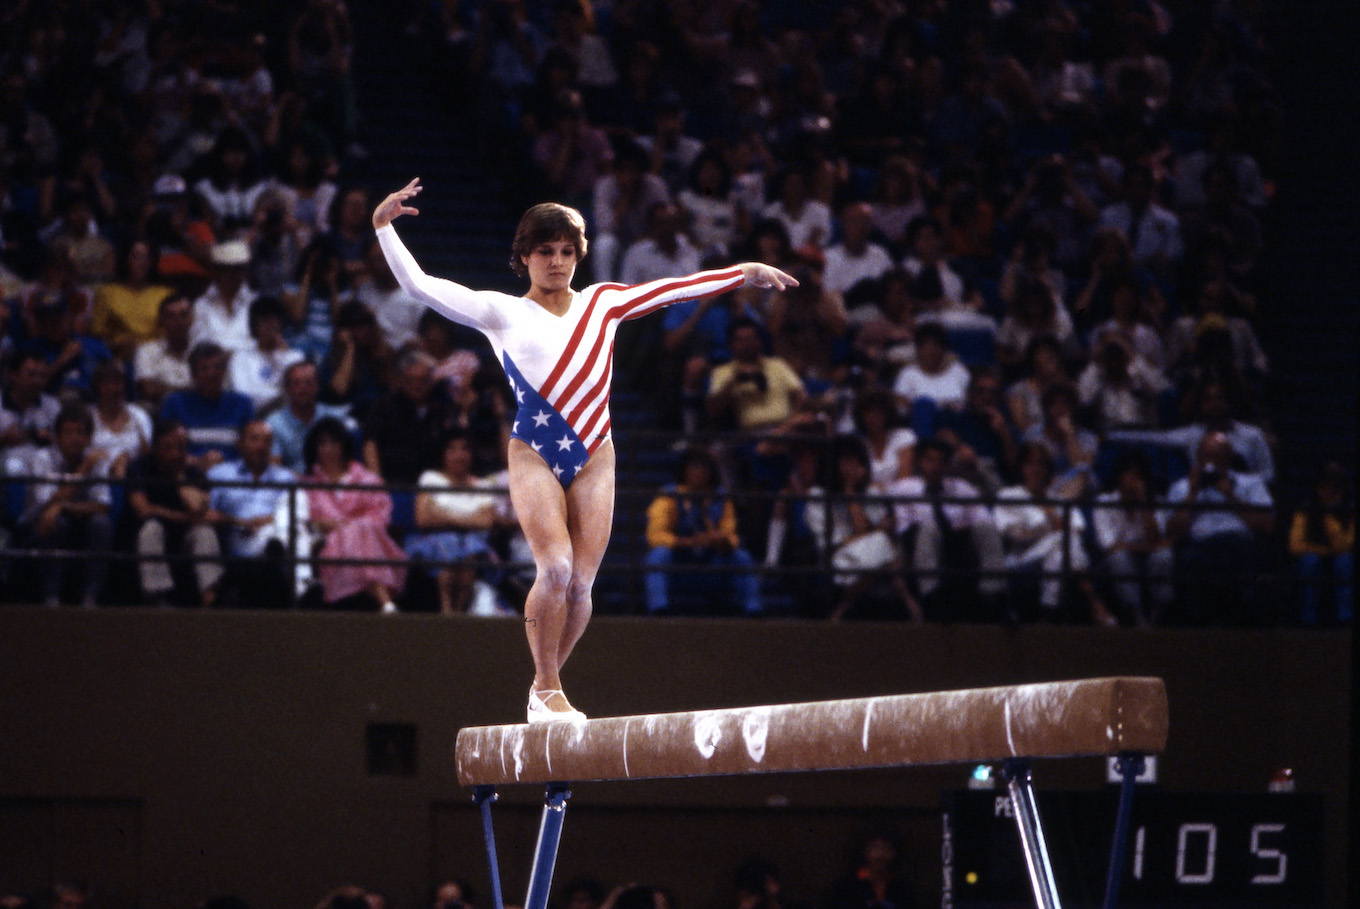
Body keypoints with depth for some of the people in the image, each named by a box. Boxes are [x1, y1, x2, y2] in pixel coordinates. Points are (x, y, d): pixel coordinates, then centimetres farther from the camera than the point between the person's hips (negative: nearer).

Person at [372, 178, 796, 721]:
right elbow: (419, 285, 1)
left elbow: (674, 289, 17)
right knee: (555, 568, -20)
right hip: (533, 457, -3)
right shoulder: (502, 313, 6)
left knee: (581, 582, -4)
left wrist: (745, 273, 16)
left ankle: (547, 685, 14)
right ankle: (546, 690, -7)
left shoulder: (602, 304, 15)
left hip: (593, 457, 3)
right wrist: (384, 228, -9)